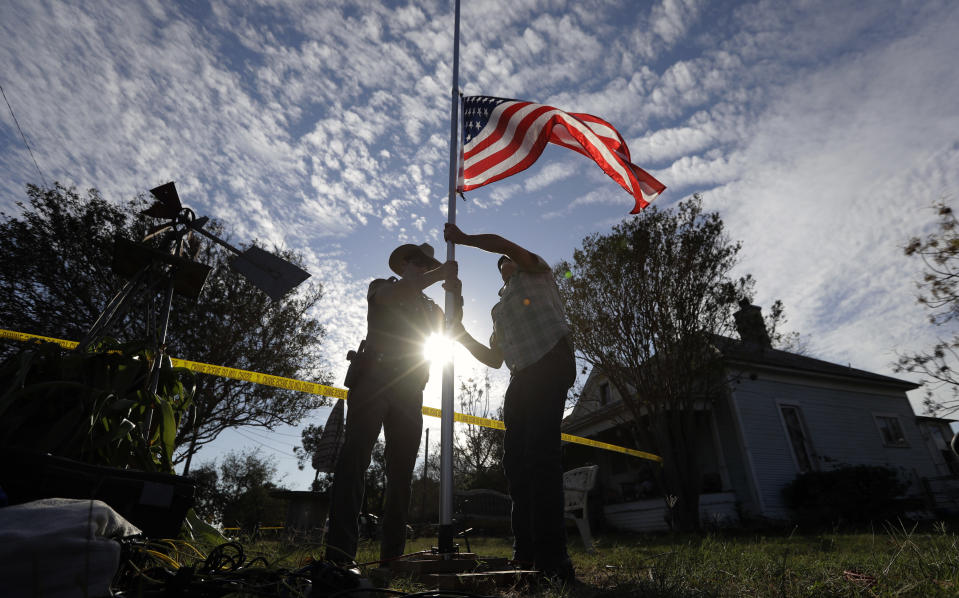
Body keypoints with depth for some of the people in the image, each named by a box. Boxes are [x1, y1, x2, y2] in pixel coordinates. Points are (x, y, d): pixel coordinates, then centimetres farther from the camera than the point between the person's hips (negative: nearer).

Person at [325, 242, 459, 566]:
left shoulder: (430, 308, 26)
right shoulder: (381, 287, 14)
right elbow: (391, 296, -10)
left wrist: (455, 298, -5)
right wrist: (439, 274, -14)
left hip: (409, 391, 5)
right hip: (374, 378, -4)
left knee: (401, 467, 1)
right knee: (356, 452, -15)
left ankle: (392, 553, 6)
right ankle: (340, 549, -17)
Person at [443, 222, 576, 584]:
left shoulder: (536, 273, 17)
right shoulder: (499, 309, 32)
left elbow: (505, 245, -2)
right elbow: (494, 358, 26)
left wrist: (463, 238, 7)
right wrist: (462, 335, 17)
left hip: (550, 364, -7)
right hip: (521, 377, 8)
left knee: (540, 453, -19)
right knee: (516, 457, 1)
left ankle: (552, 559, -18)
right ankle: (526, 554, 8)